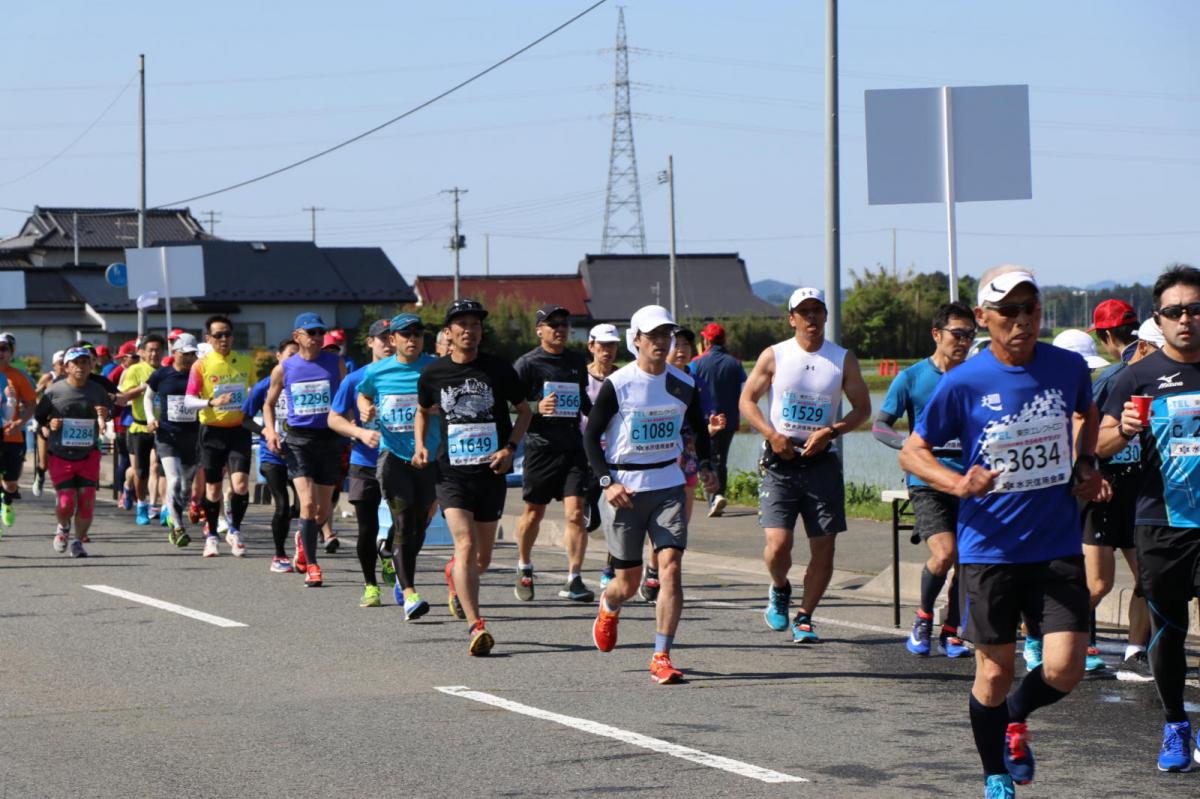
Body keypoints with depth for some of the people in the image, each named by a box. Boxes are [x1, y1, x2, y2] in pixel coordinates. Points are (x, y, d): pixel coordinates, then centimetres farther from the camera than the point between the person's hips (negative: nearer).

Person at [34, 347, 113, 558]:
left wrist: (104, 415, -6)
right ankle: (63, 527, 27)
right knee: (67, 503, -8)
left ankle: (77, 541, 14)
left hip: (88, 455, 1)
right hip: (60, 456, -1)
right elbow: (39, 416, 8)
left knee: (87, 501, -6)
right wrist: (50, 424, -13)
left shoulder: (97, 390, 4)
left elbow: (109, 410, 17)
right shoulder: (54, 390, -1)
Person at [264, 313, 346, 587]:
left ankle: (304, 543, 38)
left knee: (324, 507, 8)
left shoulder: (335, 364, 3)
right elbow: (269, 403, 15)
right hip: (298, 438, -2)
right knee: (308, 502, -15)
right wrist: (270, 431, -1)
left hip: (330, 438, 2)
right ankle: (311, 565, -8)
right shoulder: (283, 369, 3)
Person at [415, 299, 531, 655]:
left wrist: (510, 448, -5)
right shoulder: (434, 373, 2)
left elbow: (524, 410, 10)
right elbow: (423, 411, 20)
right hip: (451, 474, -1)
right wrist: (420, 445, 3)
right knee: (466, 546, -19)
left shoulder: (498, 369, -1)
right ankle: (476, 627, -21)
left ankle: (454, 574, 47)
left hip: (491, 472, 1)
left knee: (482, 558, 10)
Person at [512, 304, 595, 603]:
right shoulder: (527, 363, -3)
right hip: (540, 445, -3)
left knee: (575, 513, -9)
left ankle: (574, 580, -6)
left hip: (573, 446, 3)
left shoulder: (577, 362, 13)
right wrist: (537, 407, -22)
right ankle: (524, 568, 34)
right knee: (534, 513, 10)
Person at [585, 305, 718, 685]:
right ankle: (608, 607, 42)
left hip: (668, 486, 2)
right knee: (629, 582, 4)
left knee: (671, 567, -14)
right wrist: (607, 482, -13)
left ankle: (661, 657, -9)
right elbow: (590, 436, -3)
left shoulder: (683, 384, 4)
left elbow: (699, 429, 20)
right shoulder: (617, 384, -7)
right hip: (625, 489, -2)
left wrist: (706, 467, 7)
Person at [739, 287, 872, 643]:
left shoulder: (843, 359, 4)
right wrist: (771, 434, -10)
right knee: (778, 543, -13)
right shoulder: (774, 356, 1)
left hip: (821, 461, 2)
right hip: (780, 460, -2)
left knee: (824, 548, -1)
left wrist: (832, 431, -10)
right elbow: (747, 400, 6)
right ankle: (780, 590, 19)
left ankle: (804, 617, 15)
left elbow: (863, 408, 7)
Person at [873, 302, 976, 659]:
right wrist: (908, 443, -20)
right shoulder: (912, 377, -2)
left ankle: (950, 631, 22)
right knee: (943, 554, -19)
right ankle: (923, 617, 7)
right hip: (927, 480, -4)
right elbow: (879, 426, 0)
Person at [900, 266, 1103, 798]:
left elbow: (1089, 414, 24)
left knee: (1064, 669, -8)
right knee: (995, 673, 5)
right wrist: (959, 484, -19)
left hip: (1058, 547, 2)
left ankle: (1015, 716, 26)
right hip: (989, 549, -2)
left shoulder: (1068, 367, 1)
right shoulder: (963, 383, -9)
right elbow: (911, 451, -1)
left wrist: (1086, 466, 7)